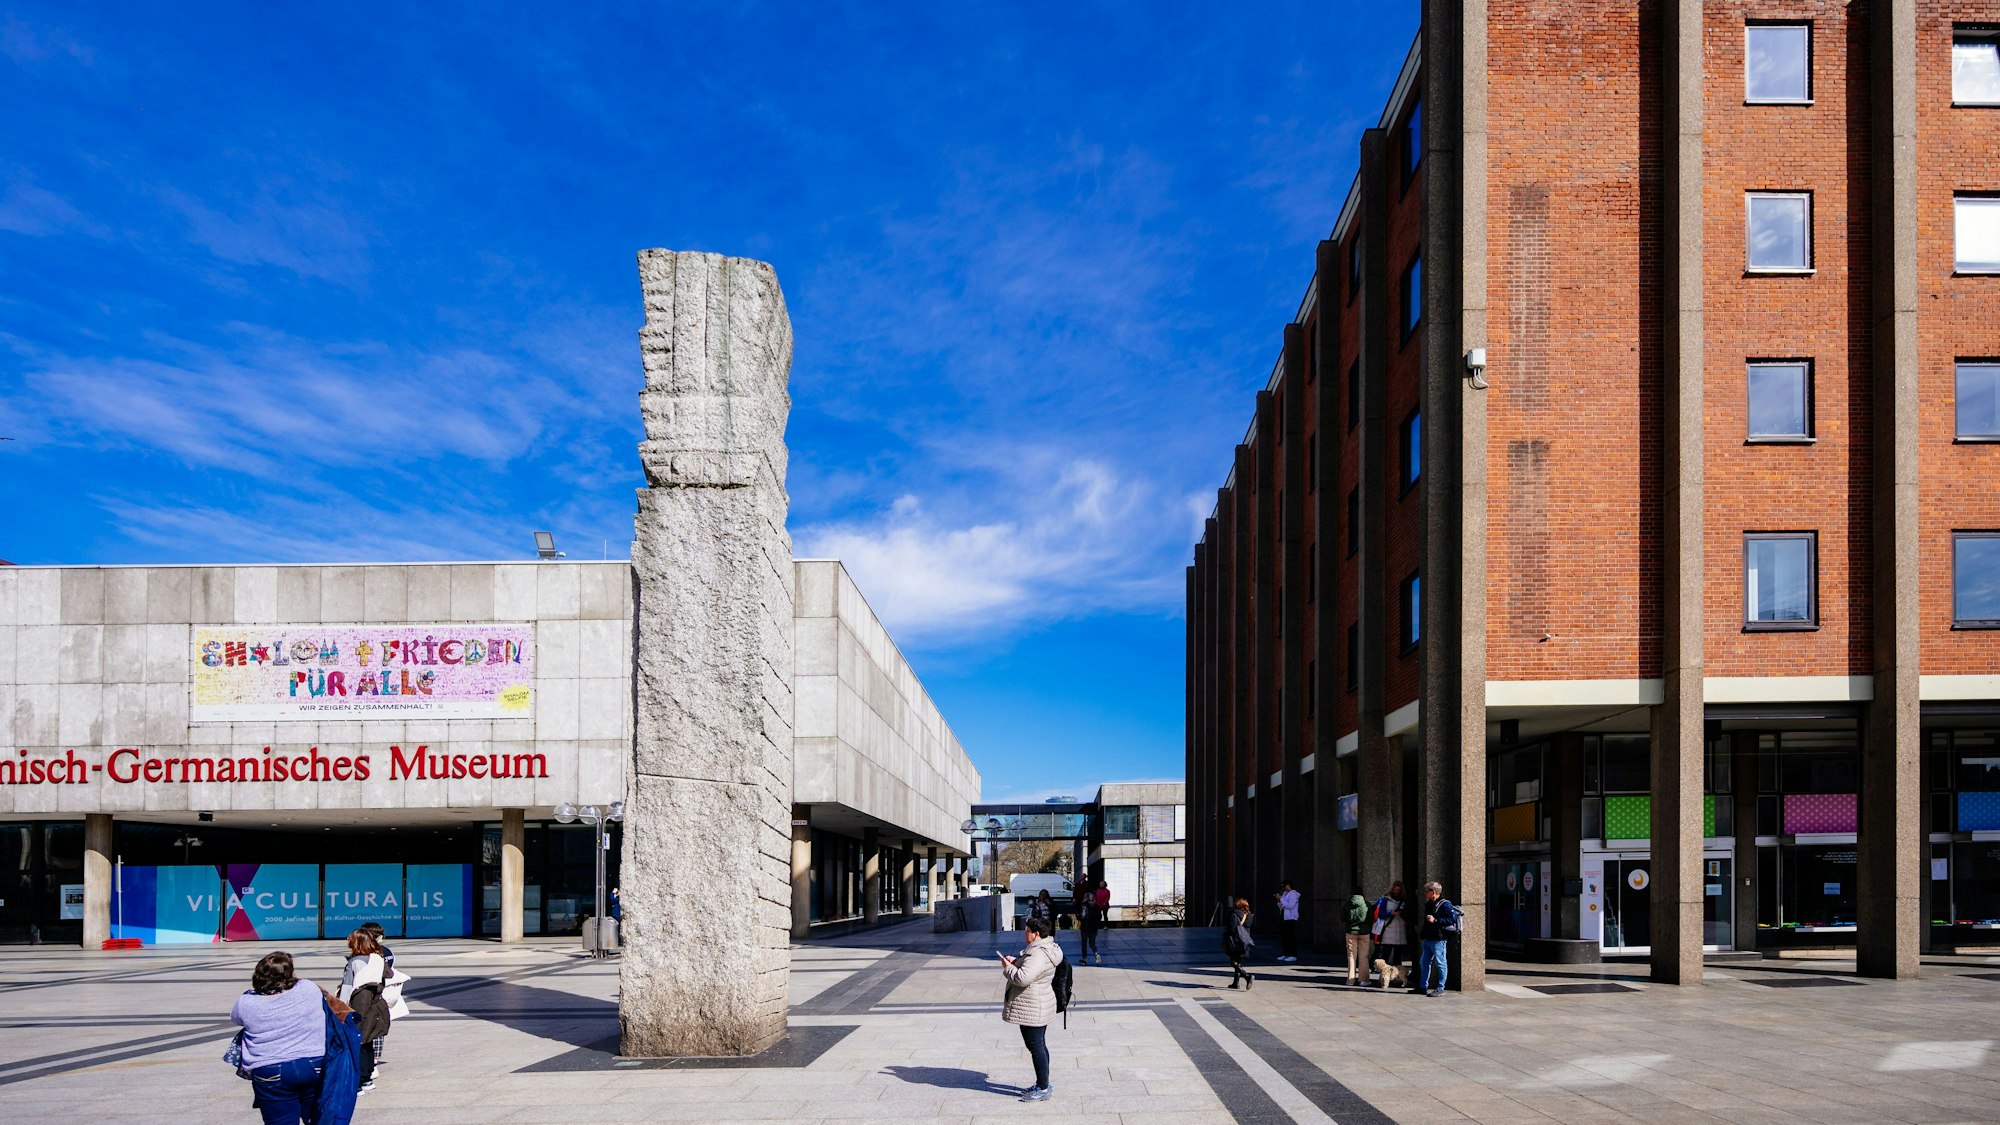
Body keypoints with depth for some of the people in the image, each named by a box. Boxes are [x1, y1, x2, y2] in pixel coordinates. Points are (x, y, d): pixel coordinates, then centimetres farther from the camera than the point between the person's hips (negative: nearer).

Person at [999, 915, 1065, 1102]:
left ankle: (1043, 1089, 4)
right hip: (1039, 1006, 11)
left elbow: (1023, 978, -33)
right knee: (1039, 1046, 17)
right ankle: (1042, 1084, 27)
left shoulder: (1038, 955, -25)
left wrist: (1008, 967, -16)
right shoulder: (1043, 949, 9)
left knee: (1036, 1047, -3)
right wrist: (1015, 961, 9)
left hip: (1031, 1008, -11)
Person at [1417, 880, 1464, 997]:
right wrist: (1422, 934, 25)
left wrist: (1435, 920, -24)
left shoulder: (1444, 905, -12)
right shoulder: (1428, 904, 16)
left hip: (1438, 940, -10)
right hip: (1428, 939, 10)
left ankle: (1440, 989, 1)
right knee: (1424, 962, 13)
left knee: (1440, 964, -3)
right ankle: (1423, 986, 21)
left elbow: (1453, 919, -22)